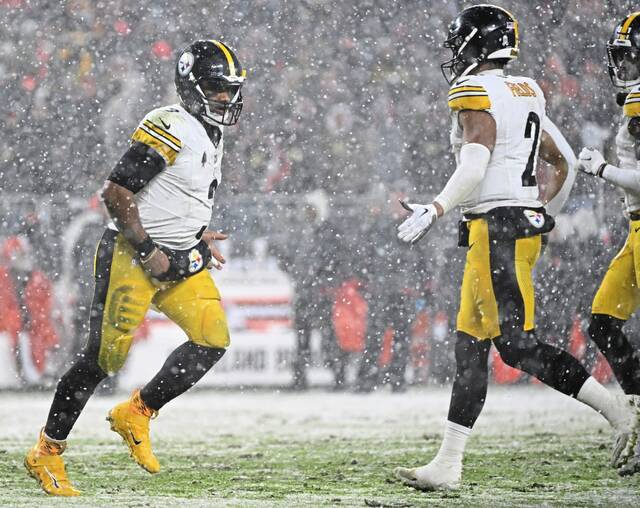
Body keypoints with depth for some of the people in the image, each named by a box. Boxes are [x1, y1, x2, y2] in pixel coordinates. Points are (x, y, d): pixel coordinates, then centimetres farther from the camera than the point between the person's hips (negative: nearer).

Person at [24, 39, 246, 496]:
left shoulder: (210, 134, 13)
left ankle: (136, 414, 8)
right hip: (131, 254, -9)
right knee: (105, 355, -7)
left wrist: (194, 238, 15)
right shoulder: (171, 129, -17)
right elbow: (116, 191, -21)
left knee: (213, 341, -6)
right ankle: (47, 453, 5)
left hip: (177, 260, 9)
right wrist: (147, 251, -19)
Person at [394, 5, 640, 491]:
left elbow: (476, 164, -23)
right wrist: (544, 214, 30)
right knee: (470, 346, 8)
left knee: (517, 345, -11)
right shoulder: (525, 93, 17)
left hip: (497, 227, -10)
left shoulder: (475, 93, -10)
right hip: (525, 224, 10)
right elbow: (564, 162, 22)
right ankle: (447, 465, 7)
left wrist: (434, 211, -24)